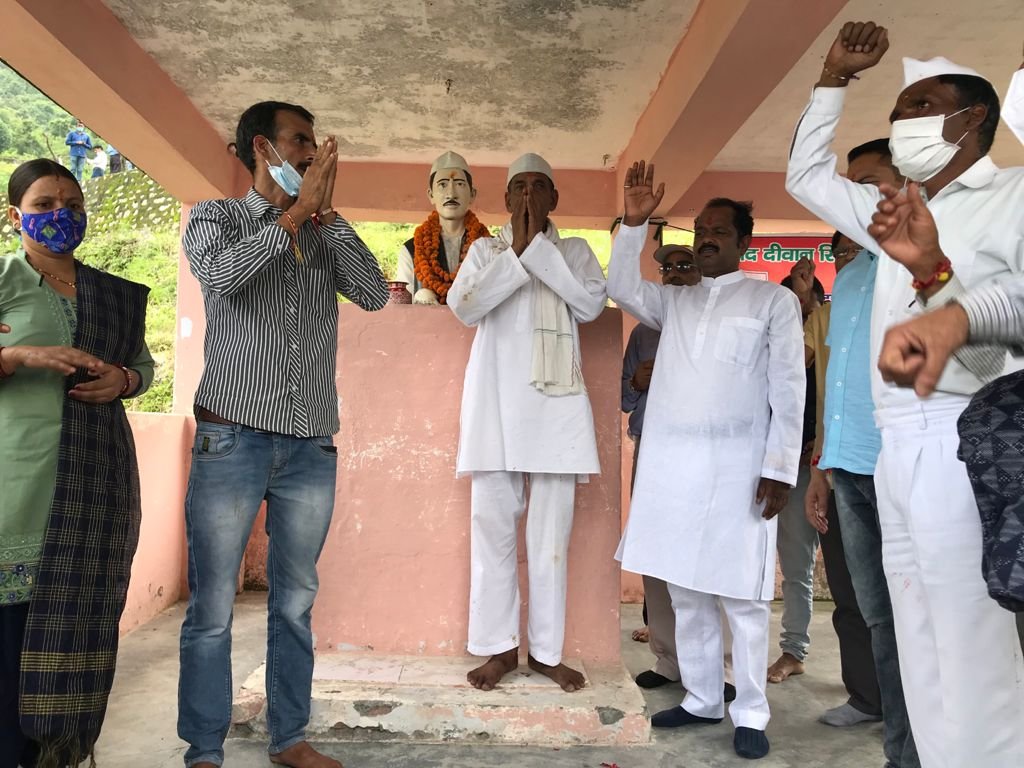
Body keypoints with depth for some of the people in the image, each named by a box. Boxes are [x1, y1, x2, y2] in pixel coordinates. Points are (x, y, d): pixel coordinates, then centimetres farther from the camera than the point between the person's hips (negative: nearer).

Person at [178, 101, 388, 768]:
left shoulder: (325, 232, 14)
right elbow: (222, 273, -16)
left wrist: (324, 213, -4)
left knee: (295, 602, 11)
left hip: (312, 445, 3)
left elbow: (375, 294, -2)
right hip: (232, 437, -3)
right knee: (212, 608, 1)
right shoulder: (216, 216, 7)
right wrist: (298, 210, -9)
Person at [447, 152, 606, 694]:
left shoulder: (574, 250, 13)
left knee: (551, 530, 3)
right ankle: (500, 646, 14)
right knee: (493, 524, 1)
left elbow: (591, 303, -5)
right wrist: (516, 253, -9)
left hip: (555, 402, 0)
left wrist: (539, 249, -7)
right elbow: (463, 306, -4)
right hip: (496, 401, 0)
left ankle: (546, 649, 14)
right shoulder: (485, 249, 13)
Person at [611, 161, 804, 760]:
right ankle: (703, 700, 22)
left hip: (738, 469, -4)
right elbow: (621, 287, 8)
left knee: (742, 597, 0)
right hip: (672, 466, 5)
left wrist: (780, 468, -10)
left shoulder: (774, 300, 3)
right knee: (686, 592, 9)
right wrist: (635, 222, -1)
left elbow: (789, 390, -3)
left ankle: (751, 715, 14)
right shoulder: (674, 302, 17)